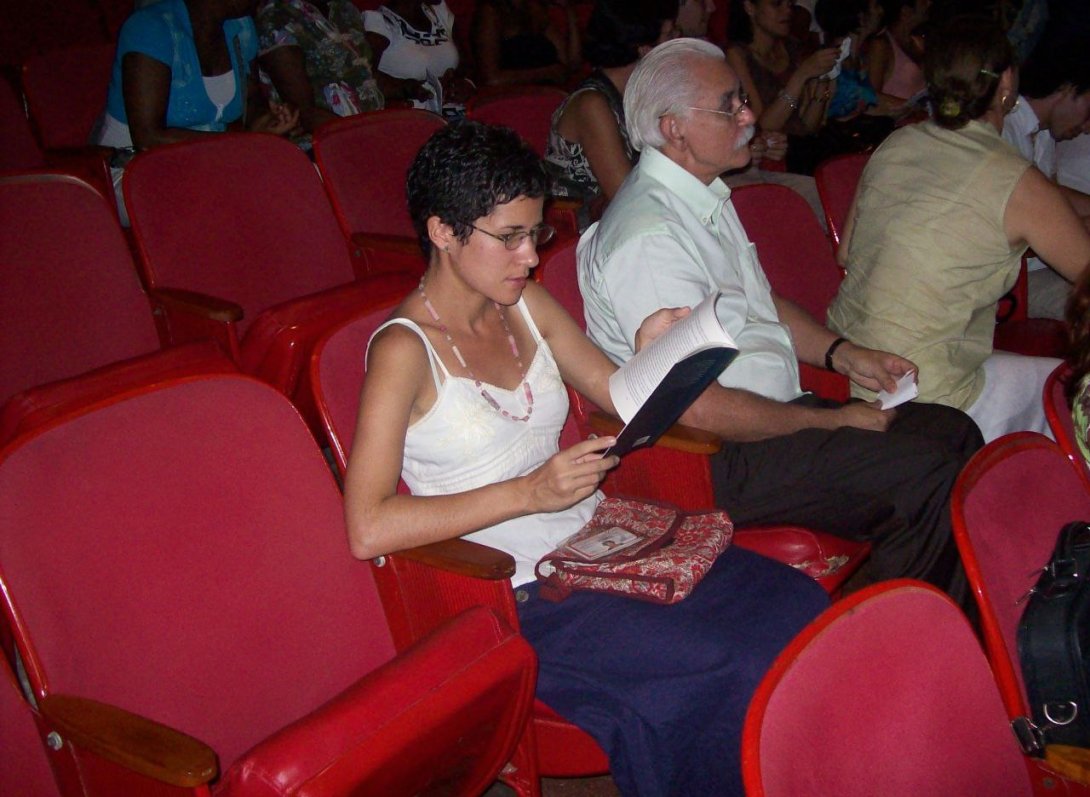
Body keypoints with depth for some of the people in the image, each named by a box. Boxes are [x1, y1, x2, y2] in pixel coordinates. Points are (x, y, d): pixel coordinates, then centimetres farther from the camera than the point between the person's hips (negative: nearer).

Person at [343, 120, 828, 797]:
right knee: (734, 669, -22)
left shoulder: (527, 305, 9)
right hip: (520, 598, -7)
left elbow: (621, 399, 20)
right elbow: (369, 529, -20)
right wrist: (527, 492, -22)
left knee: (798, 603, -11)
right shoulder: (405, 351, -11)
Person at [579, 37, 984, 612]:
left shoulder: (706, 197, 11)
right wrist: (832, 423, -15)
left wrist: (841, 354, 8)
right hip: (720, 457, -10)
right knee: (930, 477, -19)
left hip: (780, 407, 10)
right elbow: (698, 407, -24)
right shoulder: (650, 236, -22)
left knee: (953, 432, 2)